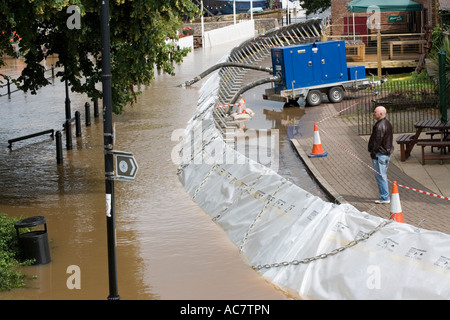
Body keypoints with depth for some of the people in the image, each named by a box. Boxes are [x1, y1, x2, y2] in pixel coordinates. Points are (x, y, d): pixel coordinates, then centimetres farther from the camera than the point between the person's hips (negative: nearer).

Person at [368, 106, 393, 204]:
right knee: (383, 175, 17)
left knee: (380, 176, -5)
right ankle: (384, 196, 21)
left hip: (380, 154, -10)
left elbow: (377, 141, -21)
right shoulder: (388, 124, 13)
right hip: (387, 152, 10)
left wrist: (373, 152, -16)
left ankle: (385, 198, -3)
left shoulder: (379, 126, -20)